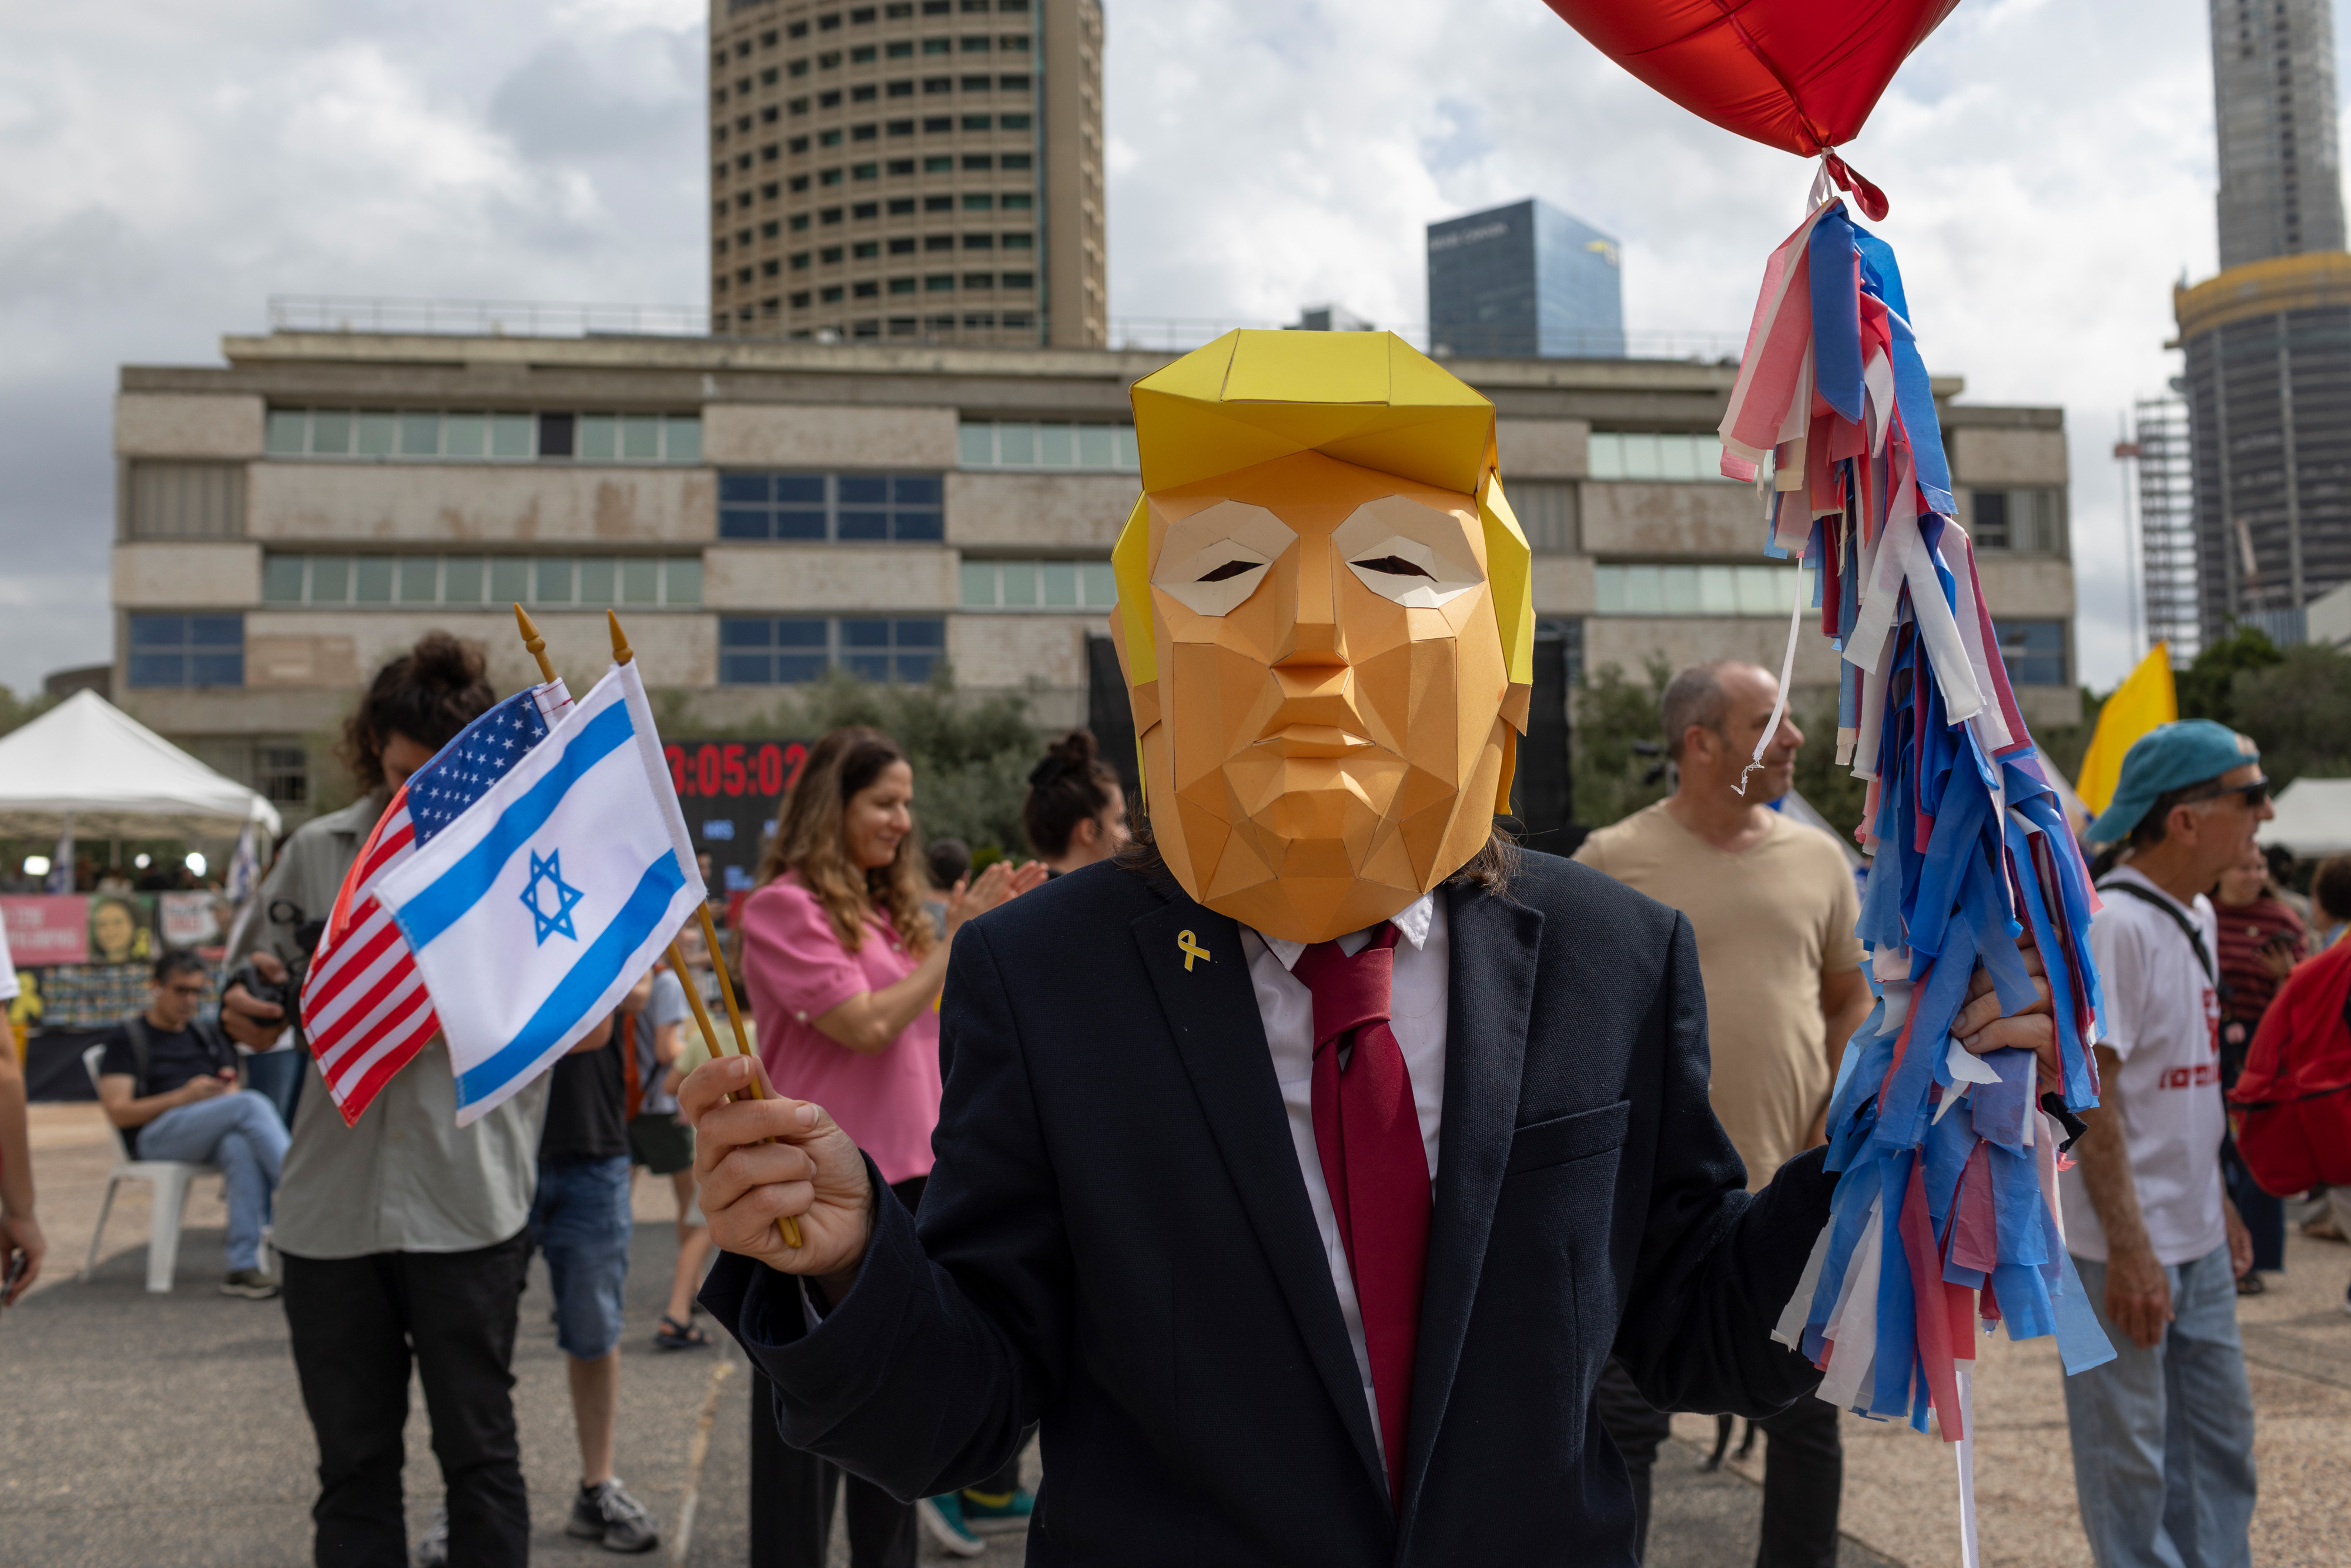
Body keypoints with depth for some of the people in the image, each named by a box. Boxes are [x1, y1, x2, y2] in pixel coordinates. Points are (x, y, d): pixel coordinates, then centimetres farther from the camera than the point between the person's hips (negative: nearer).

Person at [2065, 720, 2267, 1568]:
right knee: (2130, 1454, 3)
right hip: (2125, 1246, -9)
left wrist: (2218, 1203, 18)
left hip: (2197, 1242, 9)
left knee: (2219, 1435, 18)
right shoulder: (2110, 924, -19)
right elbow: (2088, 1094, -21)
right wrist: (2128, 1249, -22)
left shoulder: (2196, 916, 10)